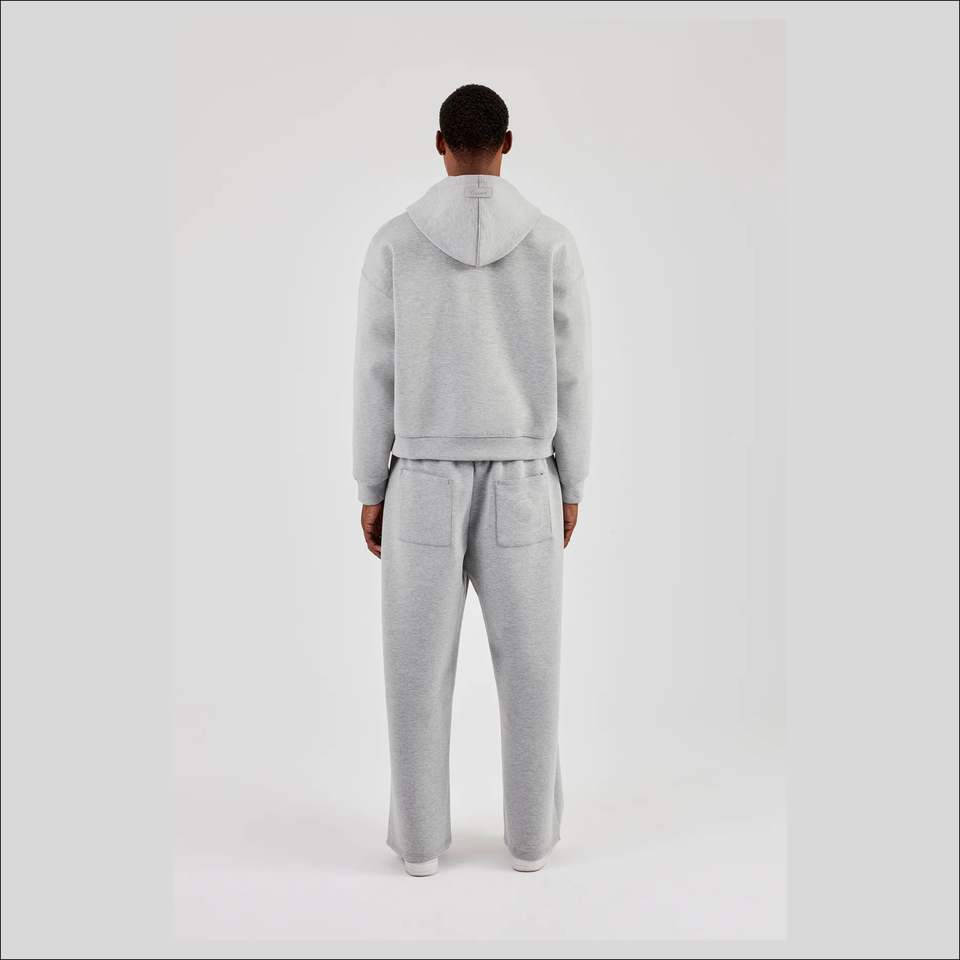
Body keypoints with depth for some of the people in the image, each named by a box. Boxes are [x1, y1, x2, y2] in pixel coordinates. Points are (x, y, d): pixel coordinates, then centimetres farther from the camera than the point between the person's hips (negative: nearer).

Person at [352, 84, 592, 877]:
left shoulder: (395, 242, -3)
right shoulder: (553, 242, -3)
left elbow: (376, 376, -3)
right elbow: (570, 376, -2)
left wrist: (370, 491, 6)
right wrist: (572, 489, 8)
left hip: (425, 483, 0)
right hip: (519, 483, 1)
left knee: (420, 666, 10)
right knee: (528, 663, 12)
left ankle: (421, 834, 22)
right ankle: (531, 830, 24)